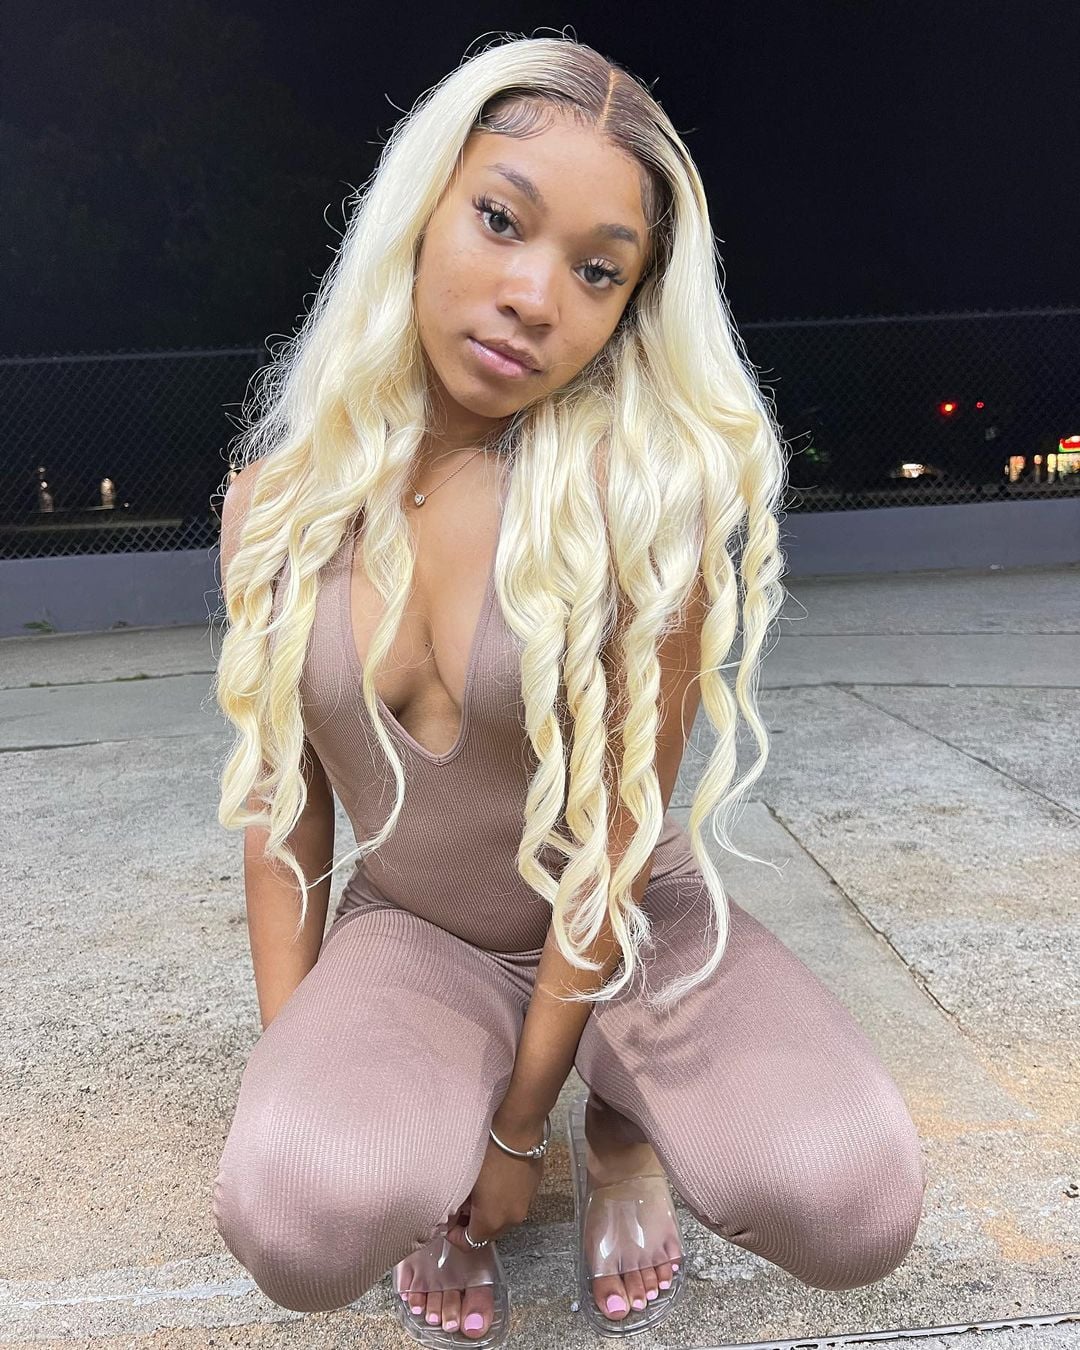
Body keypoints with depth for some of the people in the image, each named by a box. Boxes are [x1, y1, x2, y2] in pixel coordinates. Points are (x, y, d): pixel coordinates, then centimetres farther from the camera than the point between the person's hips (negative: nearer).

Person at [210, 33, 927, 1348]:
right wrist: (293, 1071, -2)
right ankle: (428, 1159, 7)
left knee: (853, 1202, -25)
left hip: (634, 924, 0)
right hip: (412, 932, 1)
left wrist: (519, 1122, -10)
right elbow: (279, 796, -1)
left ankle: (617, 1131, 7)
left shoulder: (645, 487, -18)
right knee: (296, 1216, -29)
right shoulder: (278, 501, -8)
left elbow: (620, 833, -16)